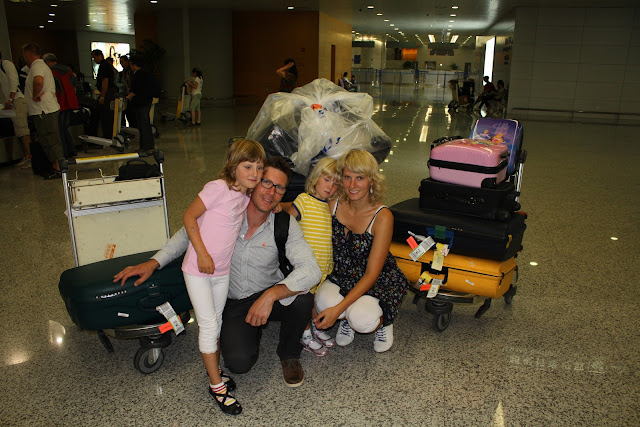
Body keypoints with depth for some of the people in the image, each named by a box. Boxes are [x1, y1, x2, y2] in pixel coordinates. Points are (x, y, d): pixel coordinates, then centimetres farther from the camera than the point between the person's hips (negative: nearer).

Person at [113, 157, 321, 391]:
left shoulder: (285, 224, -16)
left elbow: (310, 270, -27)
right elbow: (188, 234, 7)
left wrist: (271, 295, -40)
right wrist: (153, 262, -3)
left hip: (268, 295, 0)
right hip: (231, 302, 0)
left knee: (302, 299, -32)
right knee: (238, 361, -23)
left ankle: (289, 353, 1)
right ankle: (252, 331, 16)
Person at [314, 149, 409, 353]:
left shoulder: (382, 217, -21)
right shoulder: (333, 206, -8)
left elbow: (371, 275, -22)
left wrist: (338, 309, -29)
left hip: (379, 282, -3)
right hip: (340, 277, 3)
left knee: (361, 320, -31)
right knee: (323, 302, -29)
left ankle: (383, 319, 7)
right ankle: (348, 316, 8)